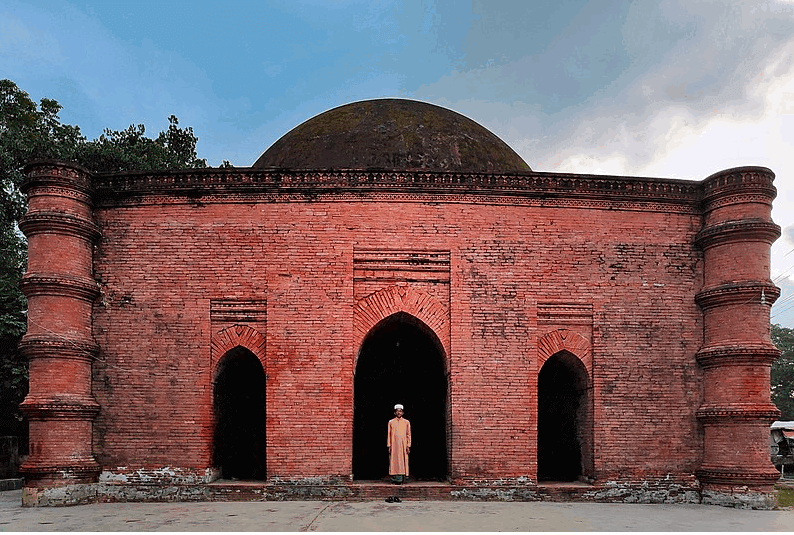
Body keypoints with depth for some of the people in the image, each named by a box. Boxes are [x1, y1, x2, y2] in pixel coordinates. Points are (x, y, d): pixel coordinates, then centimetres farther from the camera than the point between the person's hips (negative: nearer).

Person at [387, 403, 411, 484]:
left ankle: (402, 479, -2)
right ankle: (395, 479, -3)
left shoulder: (406, 422, 9)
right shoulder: (391, 422, 8)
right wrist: (389, 446, 0)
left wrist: (408, 446, 0)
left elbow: (408, 435, 8)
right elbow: (389, 435, 7)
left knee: (403, 462, -3)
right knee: (394, 461, -4)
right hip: (394, 445, 0)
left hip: (403, 445, 0)